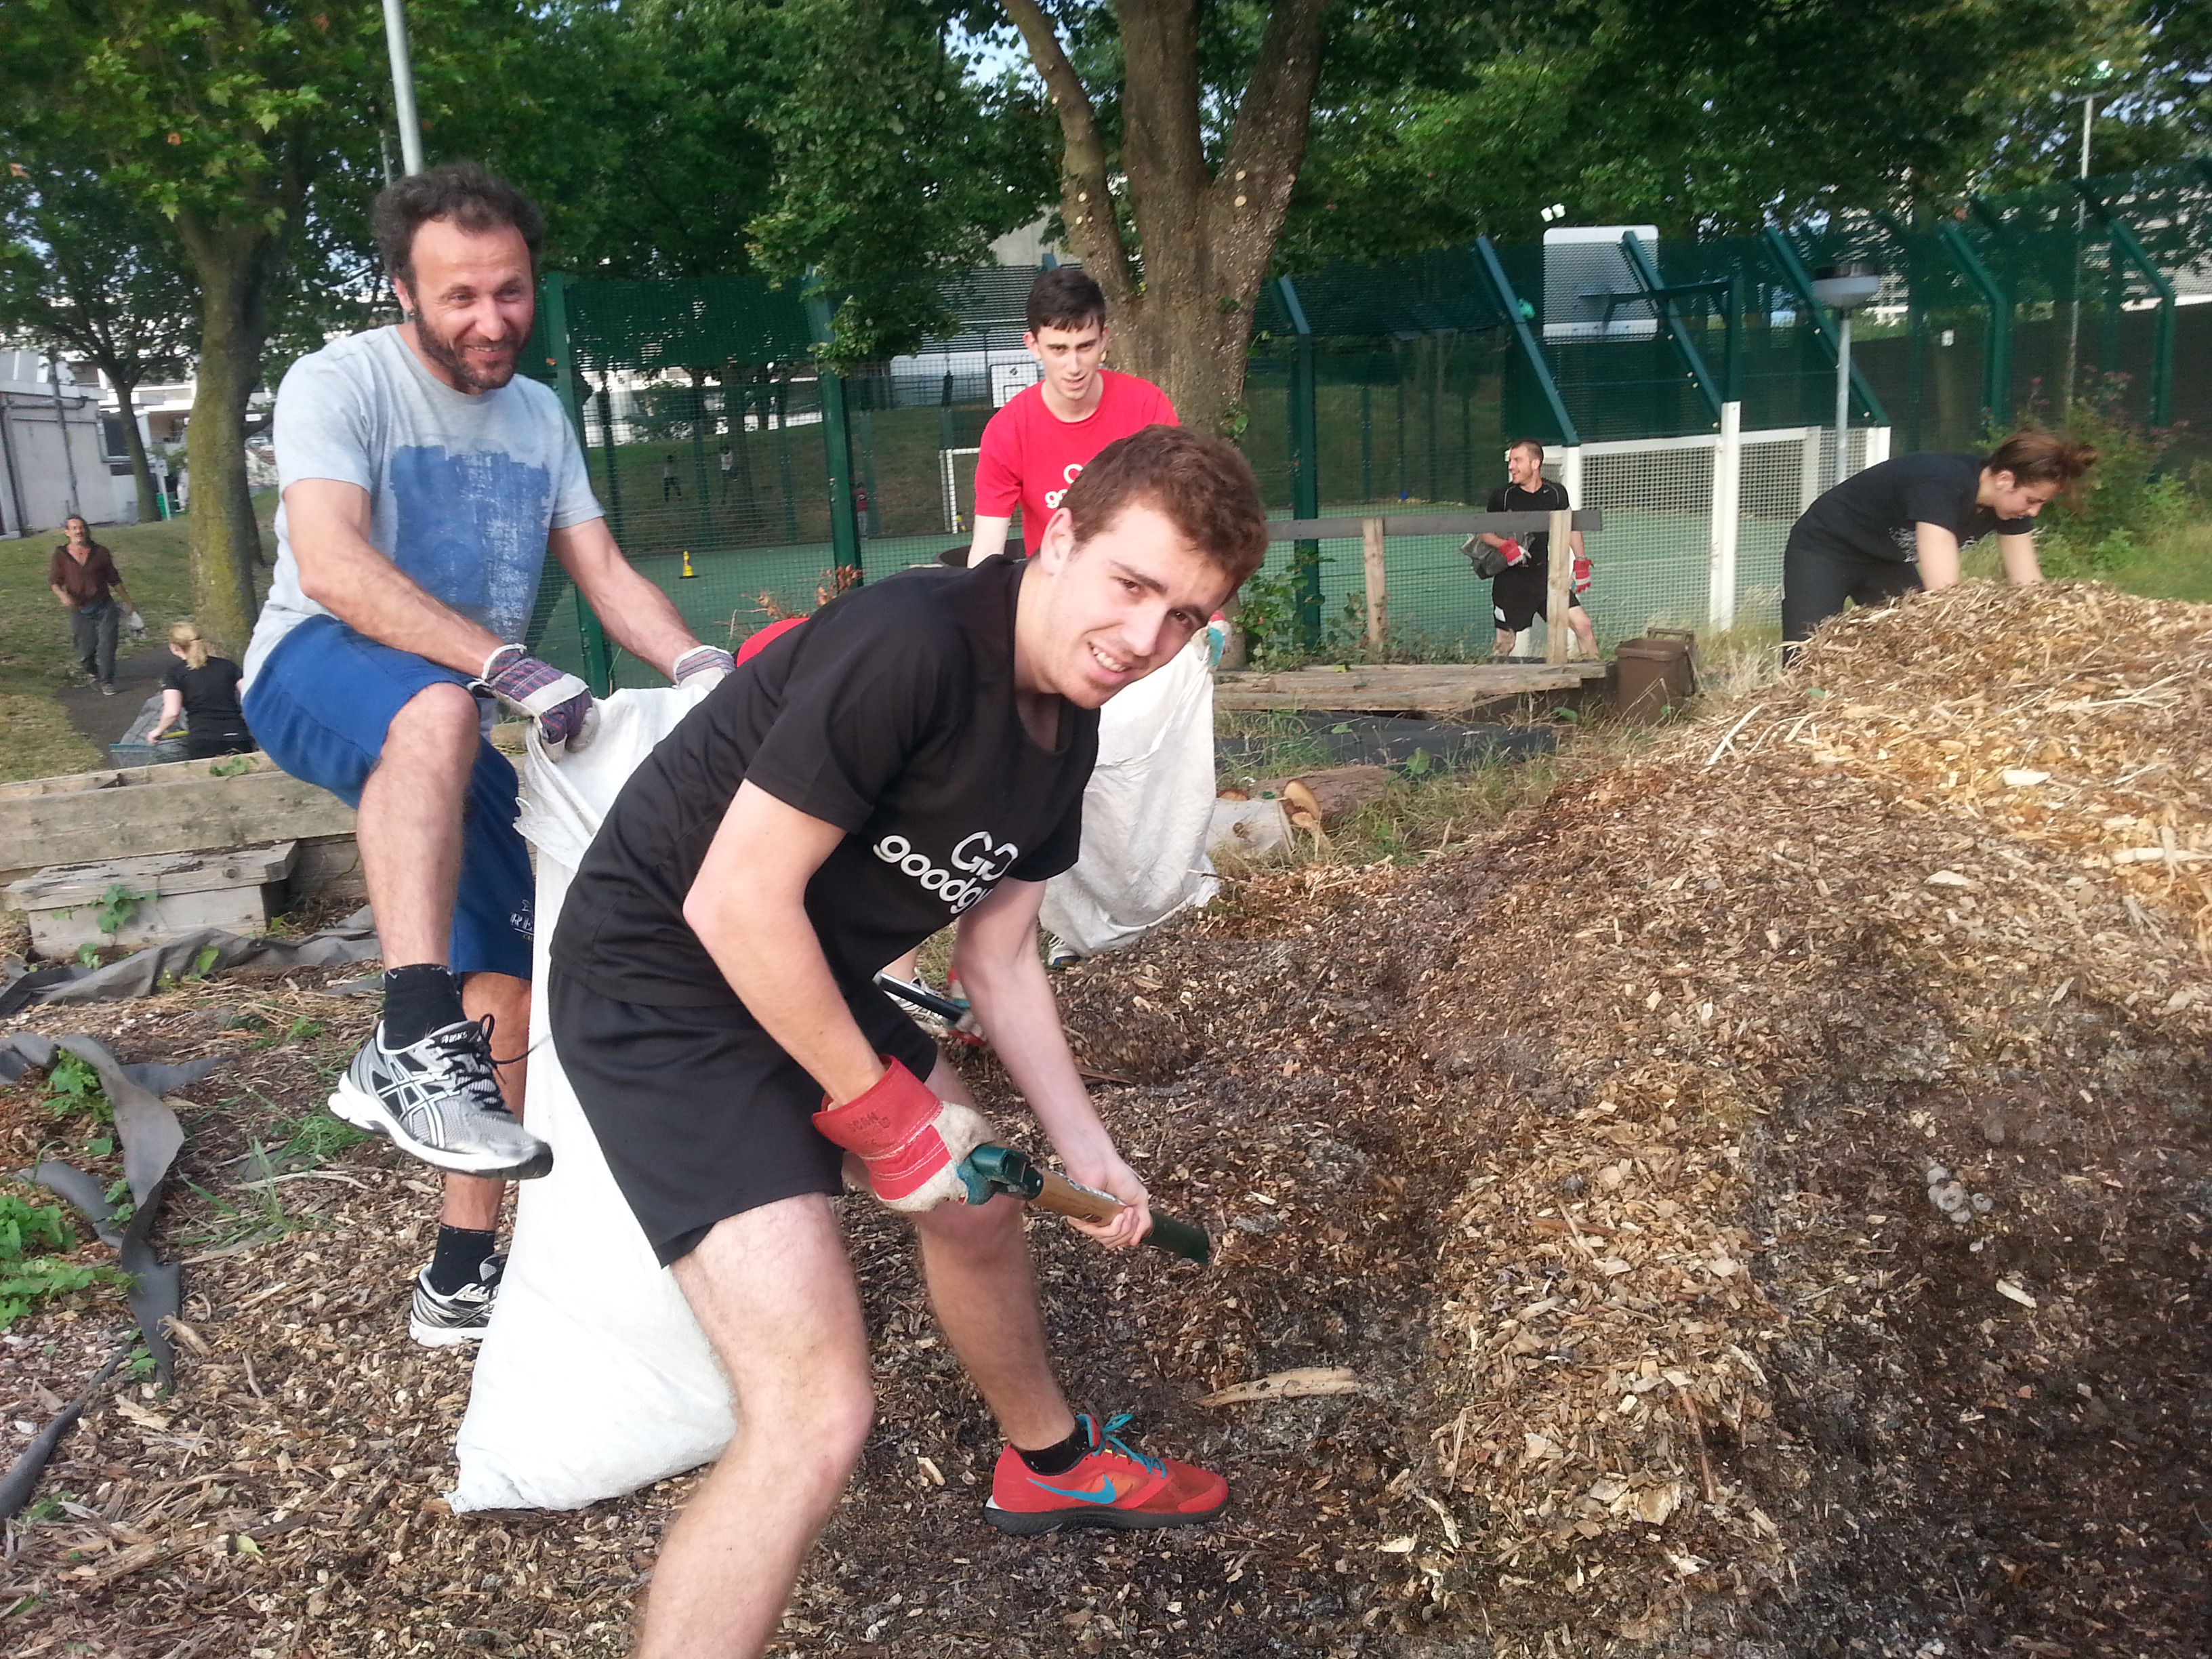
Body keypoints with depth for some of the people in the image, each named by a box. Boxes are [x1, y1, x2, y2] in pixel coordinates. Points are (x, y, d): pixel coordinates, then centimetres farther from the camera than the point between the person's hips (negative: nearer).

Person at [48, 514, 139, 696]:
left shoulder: (100, 552, 2)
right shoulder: (61, 555, -1)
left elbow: (115, 580, 11)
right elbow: (54, 581, 0)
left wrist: (129, 603, 15)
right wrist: (63, 596, -21)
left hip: (105, 608, 0)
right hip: (80, 611, 0)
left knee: (107, 645, -8)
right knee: (86, 650, 6)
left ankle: (107, 682, 5)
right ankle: (91, 672, 37)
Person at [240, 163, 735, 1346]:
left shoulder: (539, 414, 10)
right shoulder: (340, 381, -10)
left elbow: (604, 573, 4)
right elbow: (332, 565, -26)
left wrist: (701, 667, -17)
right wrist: (508, 666, -39)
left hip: (459, 717, 6)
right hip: (317, 675, -6)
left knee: (508, 999, 0)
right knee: (437, 710, -43)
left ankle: (462, 1276, 12)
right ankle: (411, 1047, -46)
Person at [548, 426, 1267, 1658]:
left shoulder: (1067, 727, 2)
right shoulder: (909, 644, -27)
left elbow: (999, 953, 11)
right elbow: (737, 901, -26)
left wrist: (1087, 1149, 11)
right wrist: (876, 1108, -16)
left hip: (808, 985, 10)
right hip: (666, 990, -10)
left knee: (979, 1203, 26)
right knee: (820, 1418, -18)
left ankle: (1051, 1463, 55)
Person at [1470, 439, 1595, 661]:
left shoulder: (1556, 492, -1)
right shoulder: (1502, 496, -8)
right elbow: (1484, 532, 3)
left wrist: (1581, 562, 15)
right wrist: (1505, 546, -17)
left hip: (1545, 573, 2)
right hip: (1511, 579, -2)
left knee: (1583, 625, -4)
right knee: (1504, 642, 1)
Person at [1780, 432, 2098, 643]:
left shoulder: (2011, 502, -10)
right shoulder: (1942, 487, -35)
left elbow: (2028, 586, -7)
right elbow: (1944, 592, -41)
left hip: (1890, 561, 9)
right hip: (1825, 549, -9)